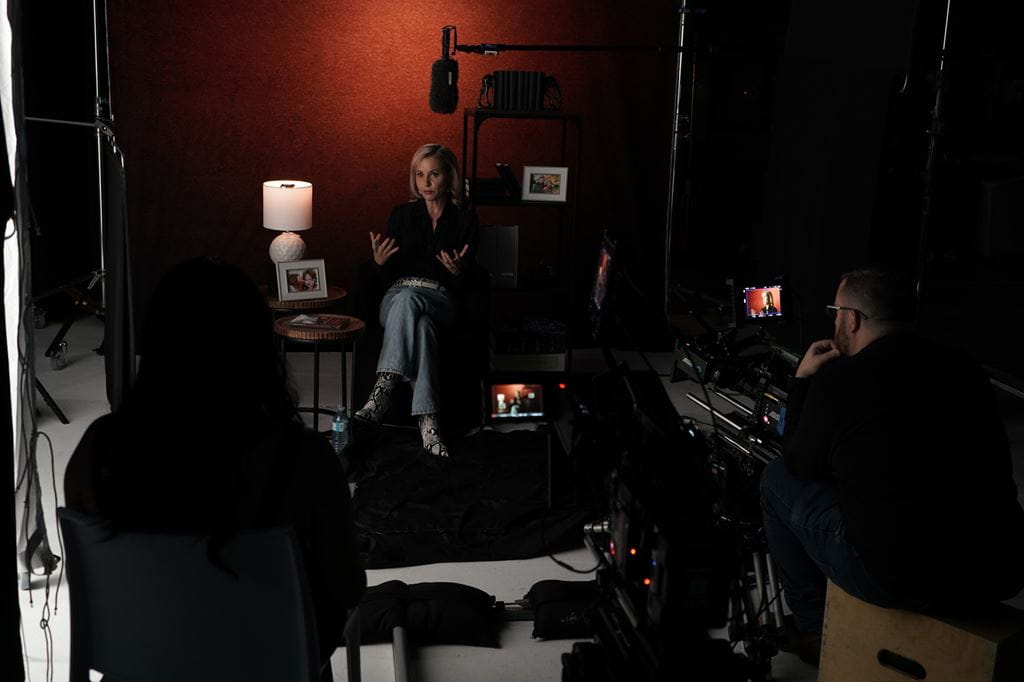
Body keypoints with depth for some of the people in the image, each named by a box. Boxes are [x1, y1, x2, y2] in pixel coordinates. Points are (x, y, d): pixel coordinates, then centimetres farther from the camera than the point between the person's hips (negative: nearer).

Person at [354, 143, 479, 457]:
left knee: (408, 300, -39)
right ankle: (427, 421, -50)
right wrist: (380, 262, -10)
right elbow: (388, 277, 13)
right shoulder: (403, 214, 13)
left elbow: (465, 286, 5)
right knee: (420, 324, -39)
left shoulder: (465, 220, 8)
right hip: (398, 297, 1)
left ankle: (384, 387, -49)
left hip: (442, 302, -1)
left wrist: (458, 271, -18)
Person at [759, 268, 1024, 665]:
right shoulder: (964, 369, 7)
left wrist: (803, 380, 14)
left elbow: (799, 467, 5)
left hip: (902, 580, -6)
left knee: (776, 481, 14)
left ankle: (814, 631, 24)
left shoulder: (838, 379, -11)